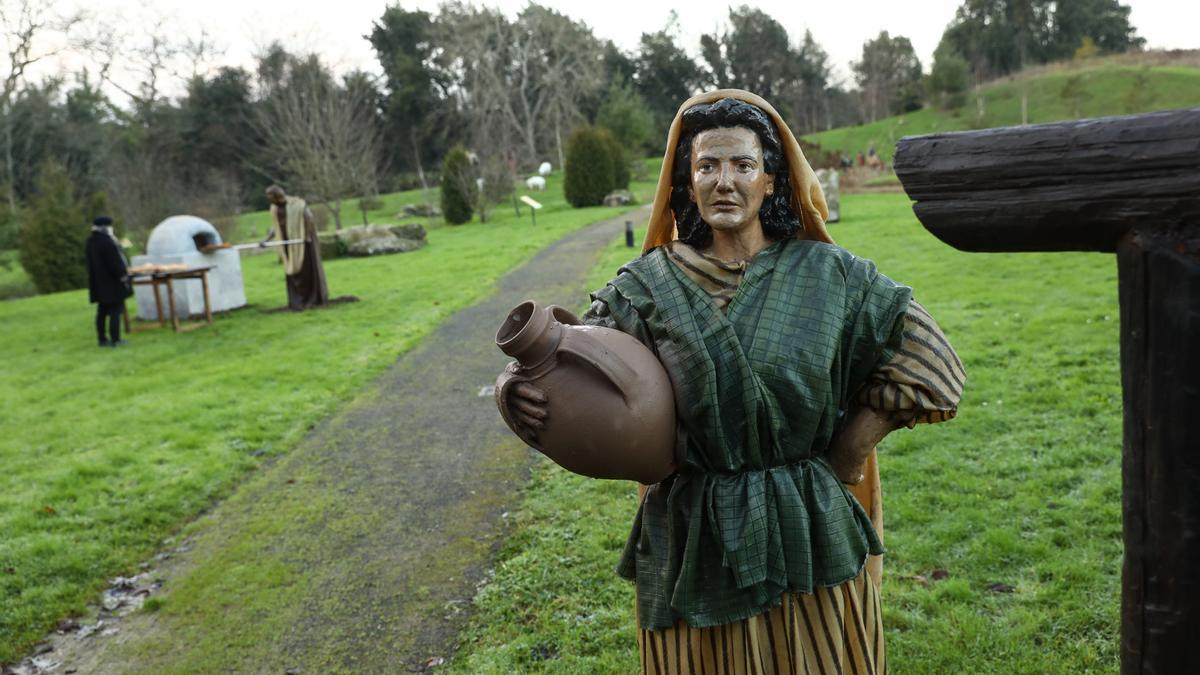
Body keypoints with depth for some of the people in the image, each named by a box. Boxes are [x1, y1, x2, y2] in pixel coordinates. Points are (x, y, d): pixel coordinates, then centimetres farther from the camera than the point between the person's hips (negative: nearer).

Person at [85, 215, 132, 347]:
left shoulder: (90, 243, 10)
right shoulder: (107, 242, -20)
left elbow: (92, 263, 18)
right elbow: (115, 262, -21)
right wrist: (123, 276, -14)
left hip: (98, 284, 9)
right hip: (112, 284, -9)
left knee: (102, 311, 13)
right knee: (115, 311, -4)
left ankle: (102, 339, 17)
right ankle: (115, 340, -3)